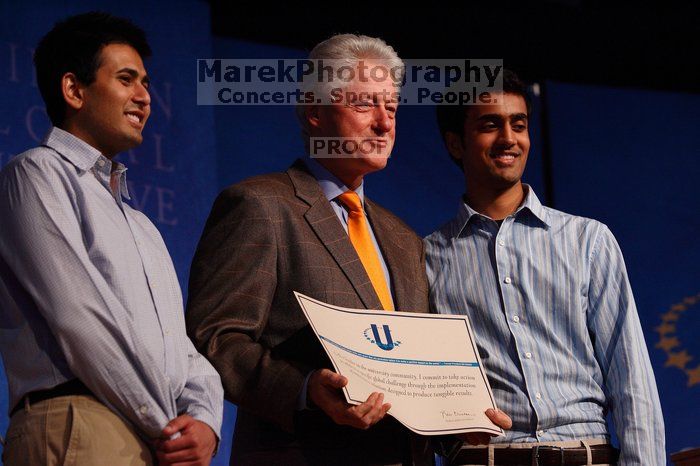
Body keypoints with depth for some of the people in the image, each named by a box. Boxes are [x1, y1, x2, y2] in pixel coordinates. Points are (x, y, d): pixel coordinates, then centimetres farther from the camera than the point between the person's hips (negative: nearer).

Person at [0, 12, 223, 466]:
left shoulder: (142, 226, 28)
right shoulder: (37, 173, 3)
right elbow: (79, 318, -8)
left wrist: (204, 420, -2)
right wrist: (166, 427, -8)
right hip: (81, 429, -7)